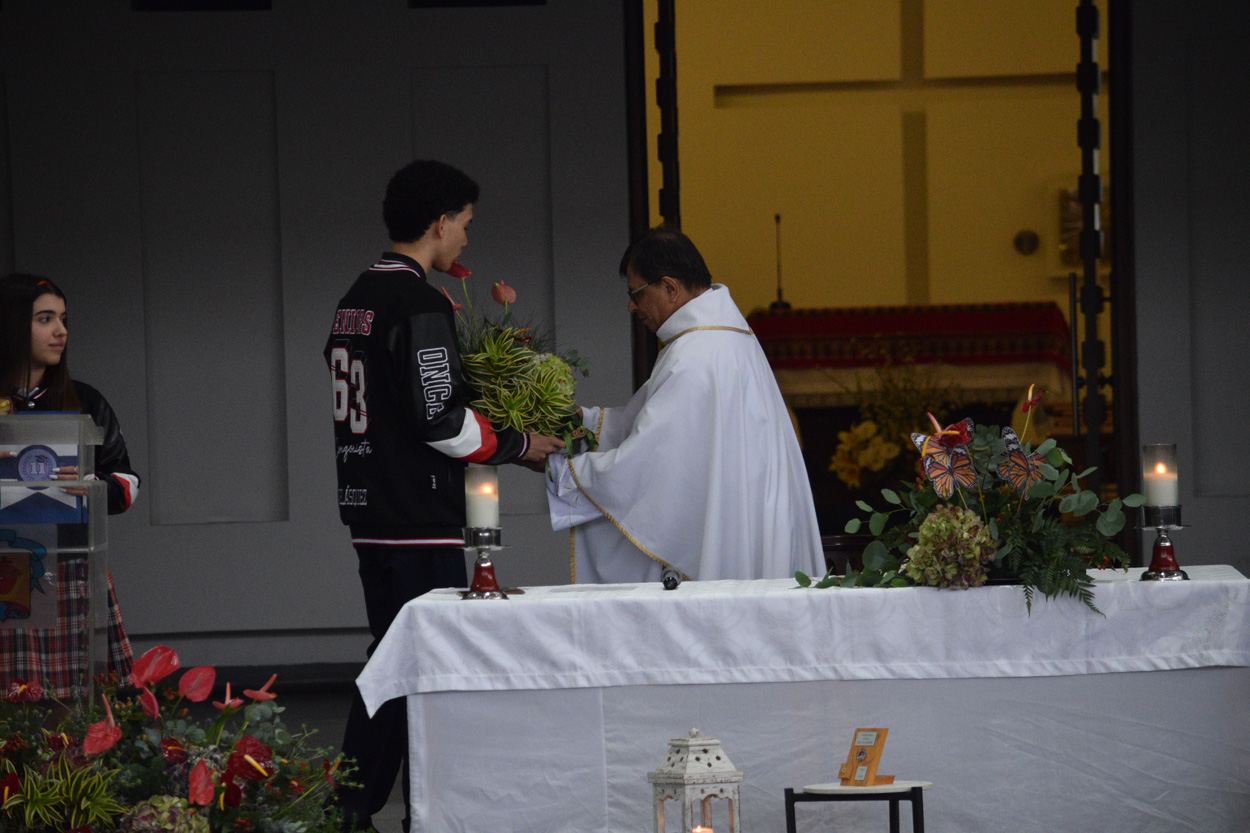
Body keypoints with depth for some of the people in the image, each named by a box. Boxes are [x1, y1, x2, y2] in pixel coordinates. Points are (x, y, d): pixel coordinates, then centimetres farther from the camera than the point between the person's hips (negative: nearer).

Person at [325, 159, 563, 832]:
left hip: (368, 514, 9)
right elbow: (441, 420, -20)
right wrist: (517, 445, -6)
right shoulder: (420, 306, -15)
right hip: (420, 523, -9)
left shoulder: (355, 301, 14)